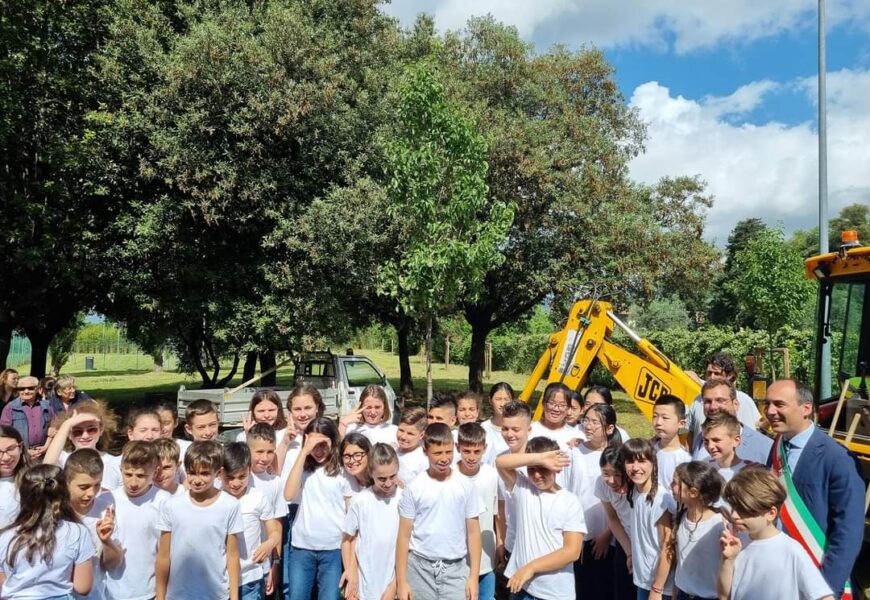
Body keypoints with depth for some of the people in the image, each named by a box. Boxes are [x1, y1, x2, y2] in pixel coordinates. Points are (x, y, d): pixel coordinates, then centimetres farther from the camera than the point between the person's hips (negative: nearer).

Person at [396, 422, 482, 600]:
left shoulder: (465, 486, -1)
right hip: (420, 568, 0)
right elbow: (404, 535, -1)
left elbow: (473, 532, 3)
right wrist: (401, 581, -3)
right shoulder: (414, 488, -4)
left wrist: (474, 576, -2)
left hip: (456, 568, 0)